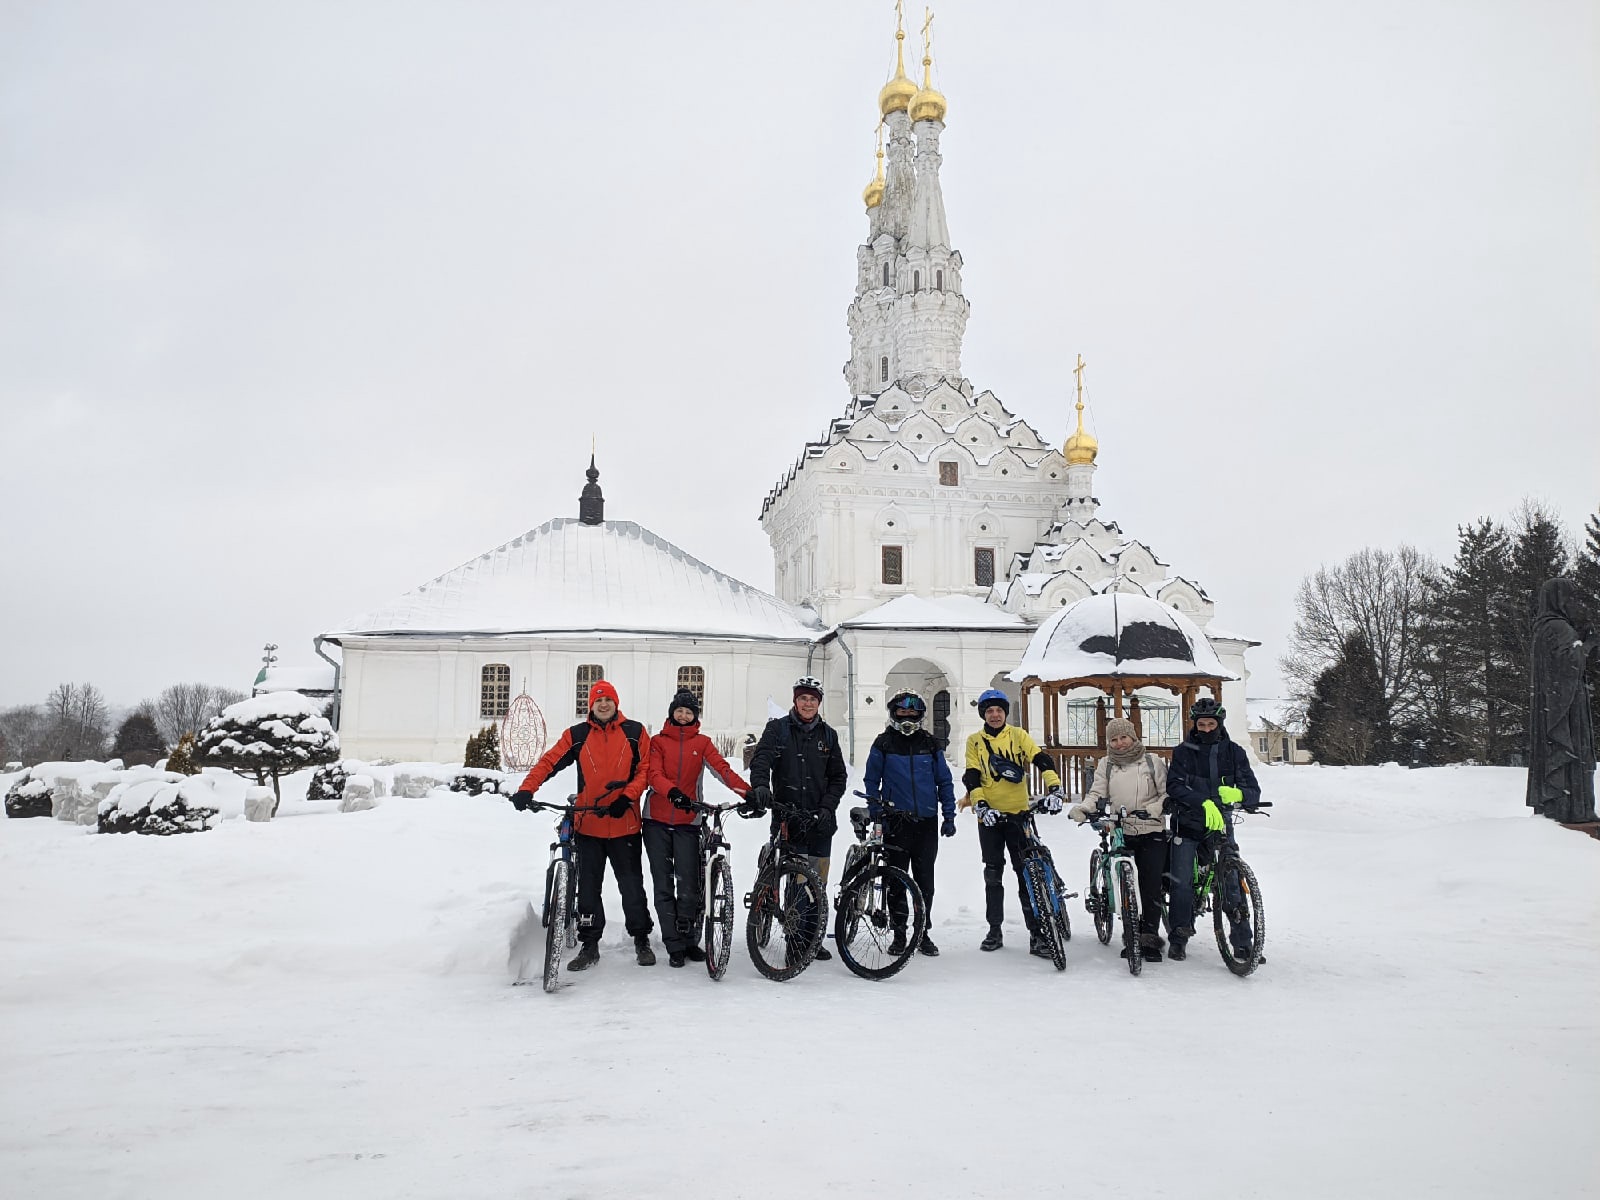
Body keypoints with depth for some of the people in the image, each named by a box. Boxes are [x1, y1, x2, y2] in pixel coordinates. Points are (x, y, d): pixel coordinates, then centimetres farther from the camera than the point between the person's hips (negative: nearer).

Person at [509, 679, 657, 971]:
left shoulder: (635, 732, 3)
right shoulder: (577, 735, 4)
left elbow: (645, 768, 1)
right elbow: (549, 762, -3)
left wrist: (627, 797, -12)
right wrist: (526, 790, -17)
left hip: (624, 824, -1)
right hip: (588, 824, 1)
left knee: (632, 886, 6)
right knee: (588, 887, 6)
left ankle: (641, 940, 20)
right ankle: (589, 944, 17)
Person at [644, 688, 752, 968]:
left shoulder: (702, 742, 7)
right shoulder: (658, 741, 7)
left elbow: (723, 769, -7)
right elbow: (654, 775, -9)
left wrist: (748, 793, -23)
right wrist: (673, 792, -30)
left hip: (687, 822, 0)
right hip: (657, 820, 0)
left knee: (688, 885, -4)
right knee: (663, 885, 2)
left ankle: (689, 941, 14)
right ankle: (674, 947, 9)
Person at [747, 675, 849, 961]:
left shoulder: (828, 735, 11)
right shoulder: (778, 728, 3)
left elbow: (839, 776, 13)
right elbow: (761, 758, -11)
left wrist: (827, 806, -2)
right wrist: (760, 785, -31)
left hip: (820, 820, 3)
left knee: (818, 882, 7)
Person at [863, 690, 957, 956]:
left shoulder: (931, 744, 8)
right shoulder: (883, 743, 3)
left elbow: (944, 781, 12)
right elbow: (872, 780, 7)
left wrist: (949, 815, 7)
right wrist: (875, 814, -1)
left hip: (927, 822, 2)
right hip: (896, 822, -1)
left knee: (925, 880, 6)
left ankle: (923, 933, 16)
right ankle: (899, 933, 11)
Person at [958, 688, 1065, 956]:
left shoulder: (1018, 735, 4)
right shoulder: (975, 741, 5)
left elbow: (1042, 761, -7)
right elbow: (972, 777, -3)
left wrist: (1054, 789, -22)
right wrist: (980, 805, -18)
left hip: (1019, 813, -1)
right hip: (990, 816, 1)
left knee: (1027, 873, -4)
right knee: (993, 874, 9)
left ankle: (1036, 933, 0)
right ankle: (995, 930, 19)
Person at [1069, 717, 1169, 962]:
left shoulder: (1152, 761, 6)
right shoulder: (1106, 764, 11)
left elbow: (1167, 794, 4)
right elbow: (1097, 793, 2)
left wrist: (1153, 809, -15)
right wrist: (1082, 808, -17)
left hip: (1151, 832, -2)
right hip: (1119, 832, 2)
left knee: (1151, 886, -5)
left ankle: (1150, 937, 4)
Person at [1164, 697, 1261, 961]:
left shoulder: (1234, 752, 4)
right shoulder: (1183, 752, 0)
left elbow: (1253, 791, -1)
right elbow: (1175, 786, -15)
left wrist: (1237, 794, -25)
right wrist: (1205, 803, -30)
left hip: (1221, 825, 1)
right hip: (1187, 825, -1)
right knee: (1181, 882, -2)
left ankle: (1242, 941, 5)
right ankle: (1178, 938, 12)